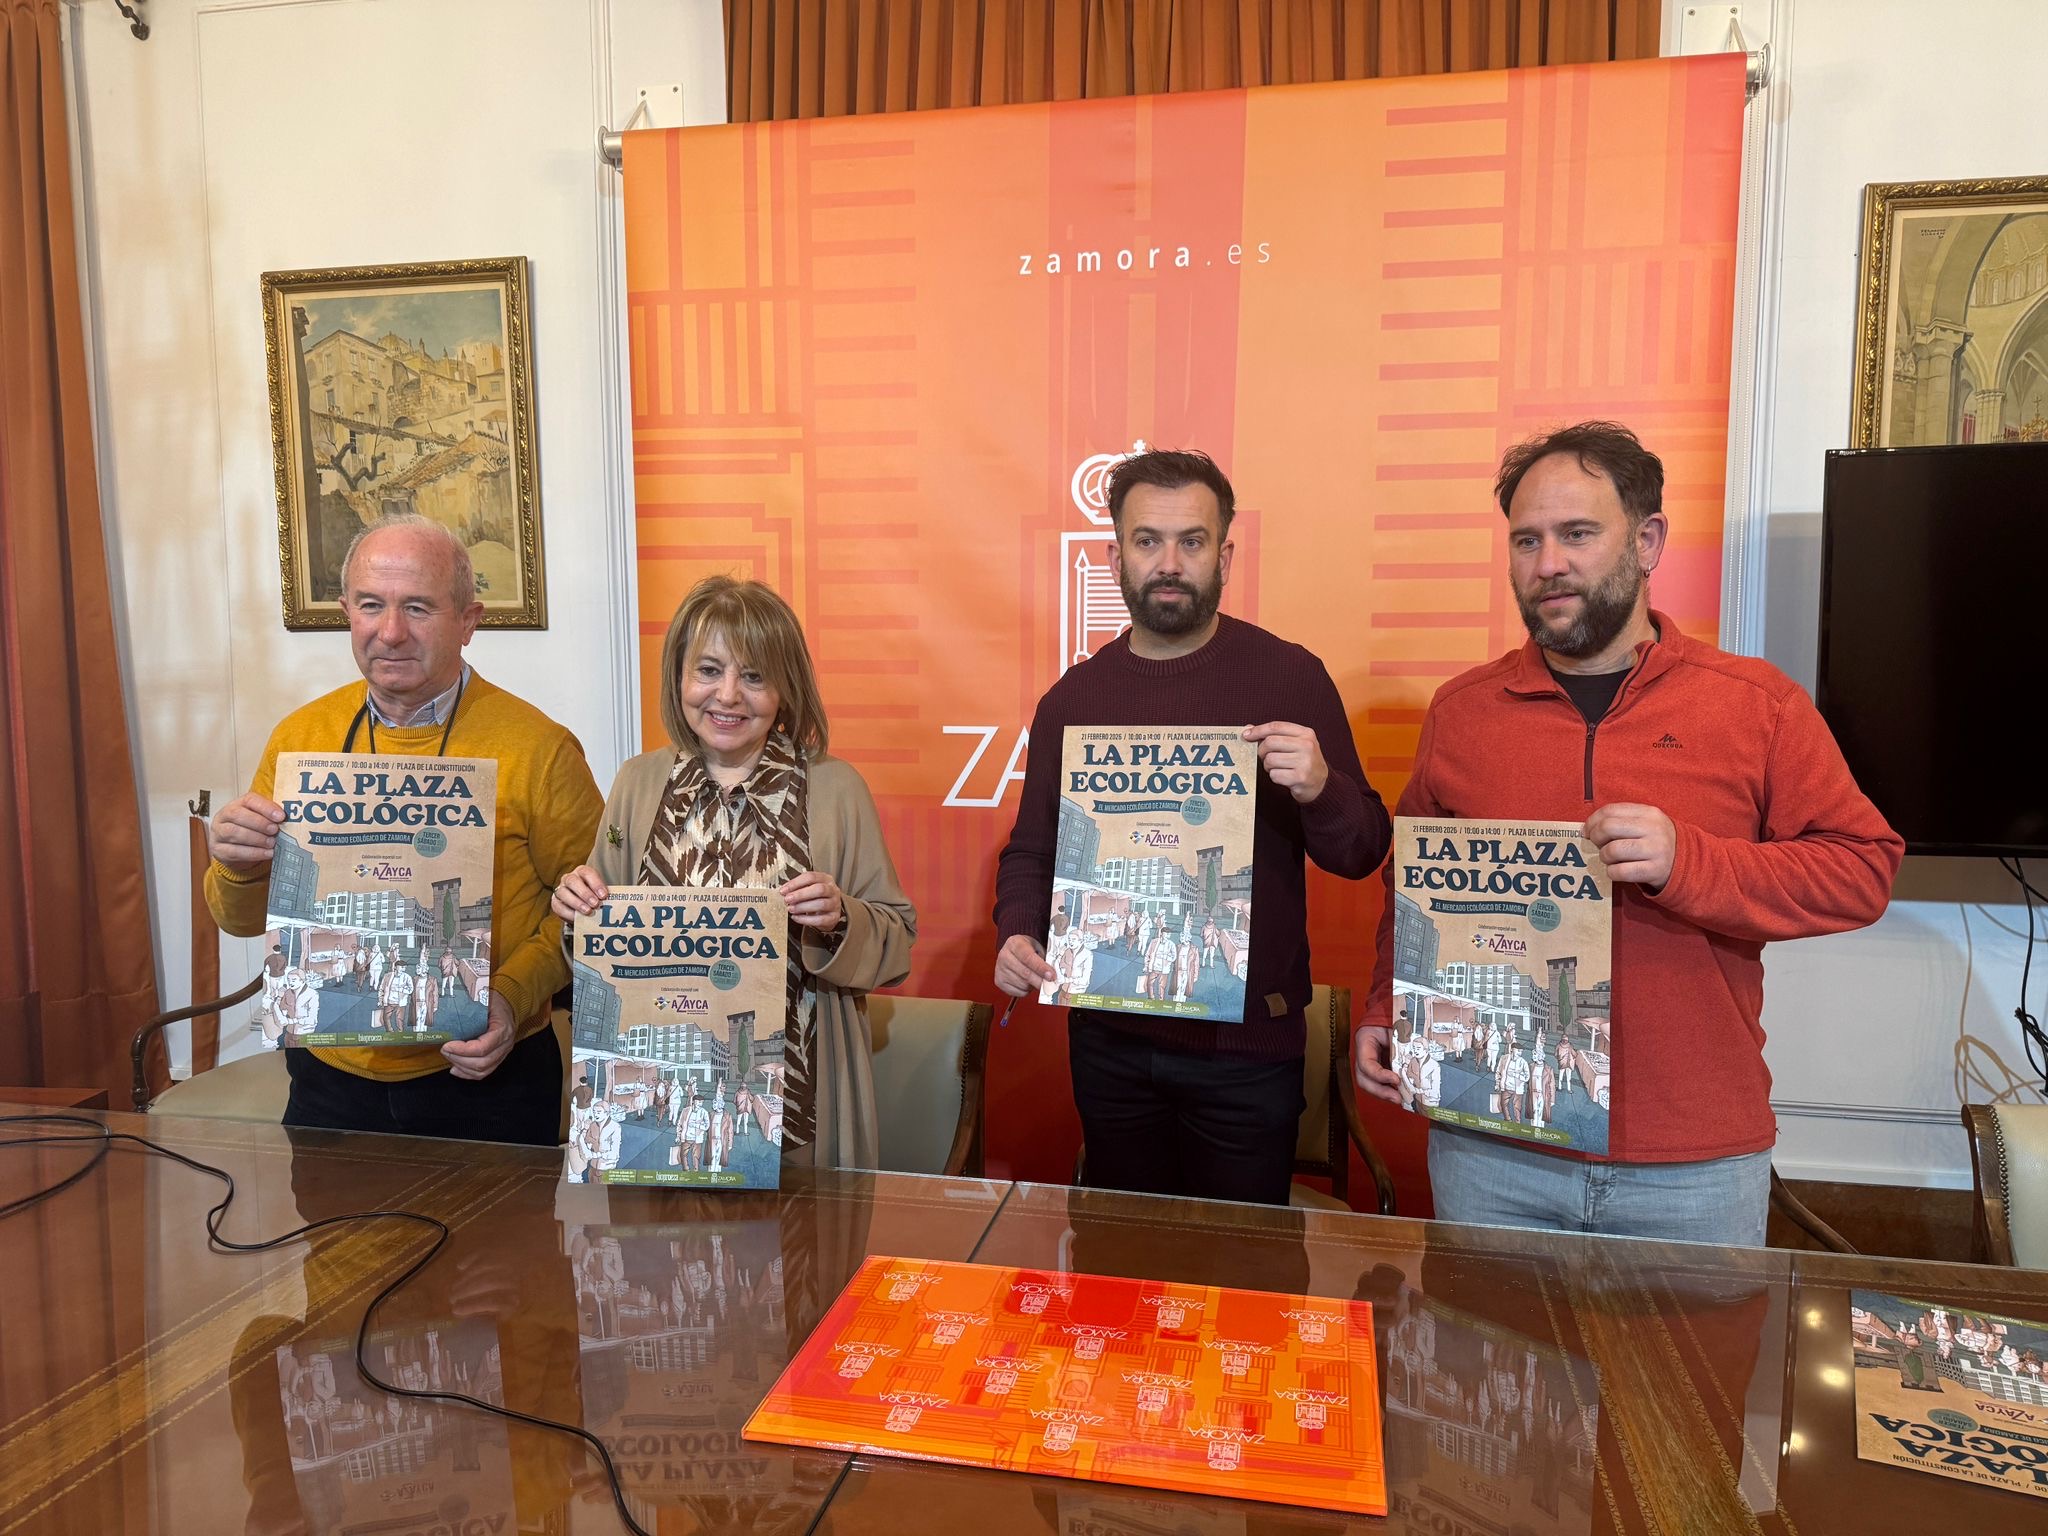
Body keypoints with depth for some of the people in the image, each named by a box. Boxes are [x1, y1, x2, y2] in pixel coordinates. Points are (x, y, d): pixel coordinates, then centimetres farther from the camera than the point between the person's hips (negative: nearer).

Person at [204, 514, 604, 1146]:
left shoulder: (537, 747, -12)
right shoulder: (301, 737, 1)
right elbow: (246, 919, 8)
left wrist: (512, 996, -21)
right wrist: (239, 869, -14)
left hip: (483, 1079, -3)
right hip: (332, 1079, 3)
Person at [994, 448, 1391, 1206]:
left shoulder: (1289, 676, -6)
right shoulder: (1074, 697, 3)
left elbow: (1362, 853, -4)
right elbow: (1030, 849, 10)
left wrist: (1319, 789, -24)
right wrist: (1017, 934, -8)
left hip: (1247, 1040, -2)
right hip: (1108, 1036, 3)